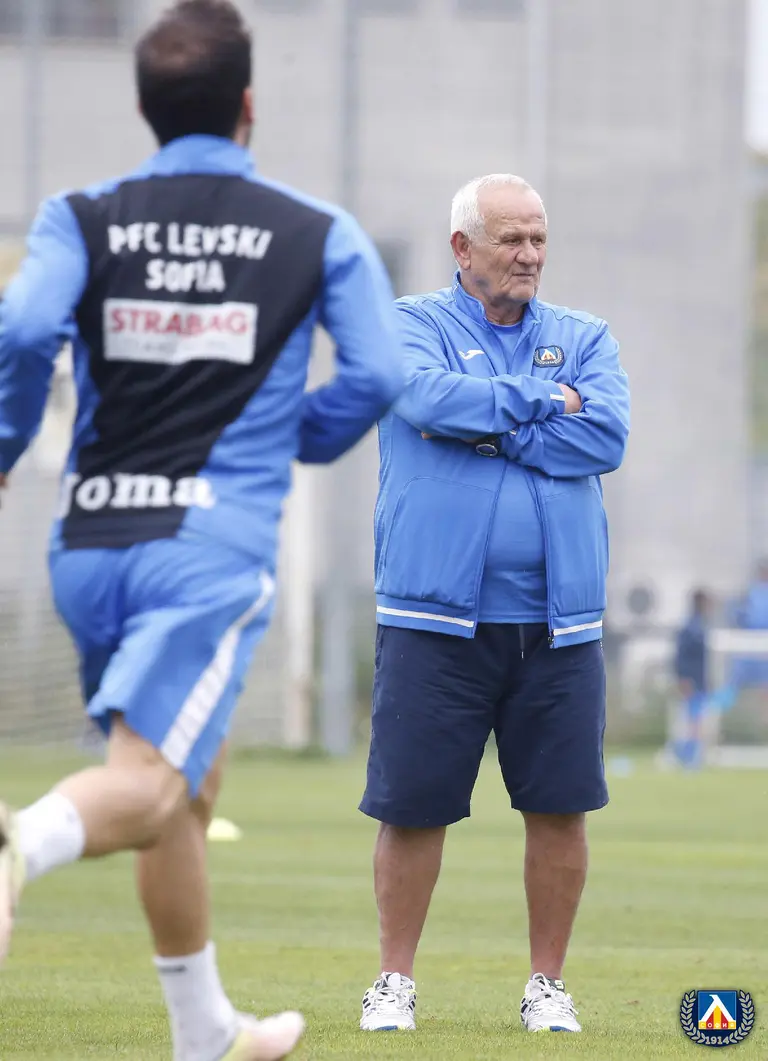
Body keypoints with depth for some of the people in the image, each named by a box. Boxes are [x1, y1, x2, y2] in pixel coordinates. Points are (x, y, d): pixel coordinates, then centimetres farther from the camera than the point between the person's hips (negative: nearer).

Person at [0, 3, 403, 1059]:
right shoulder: (320, 235, 5)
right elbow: (378, 375, -2)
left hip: (92, 542, 4)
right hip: (215, 543, -4)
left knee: (191, 782, 20)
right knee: (144, 786, -15)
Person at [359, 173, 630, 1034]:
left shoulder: (583, 340, 12)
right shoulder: (413, 326, 5)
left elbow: (605, 437, -6)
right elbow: (432, 398, -17)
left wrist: (481, 424, -8)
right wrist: (543, 404, -8)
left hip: (556, 621, 2)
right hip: (435, 616, -2)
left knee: (561, 806, 1)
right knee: (411, 804, -2)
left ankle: (547, 985, 13)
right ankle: (395, 981, 11)